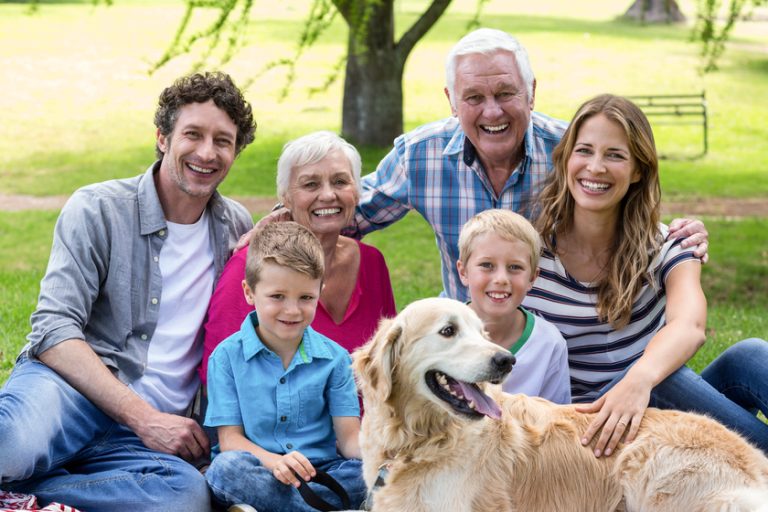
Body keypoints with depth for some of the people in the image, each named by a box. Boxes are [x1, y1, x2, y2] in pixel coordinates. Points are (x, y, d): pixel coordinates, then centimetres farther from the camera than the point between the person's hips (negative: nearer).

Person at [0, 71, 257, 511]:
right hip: (73, 390, -5)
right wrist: (144, 418, -16)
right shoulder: (97, 210, 2)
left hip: (154, 422, 5)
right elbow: (53, 331, -9)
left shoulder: (238, 226, 16)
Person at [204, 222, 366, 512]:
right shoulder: (227, 356, 2)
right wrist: (274, 462, -26)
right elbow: (229, 437, -3)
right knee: (227, 466, -35)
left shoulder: (335, 357, 8)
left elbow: (348, 436, 1)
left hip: (322, 473, 2)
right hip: (260, 471, -1)